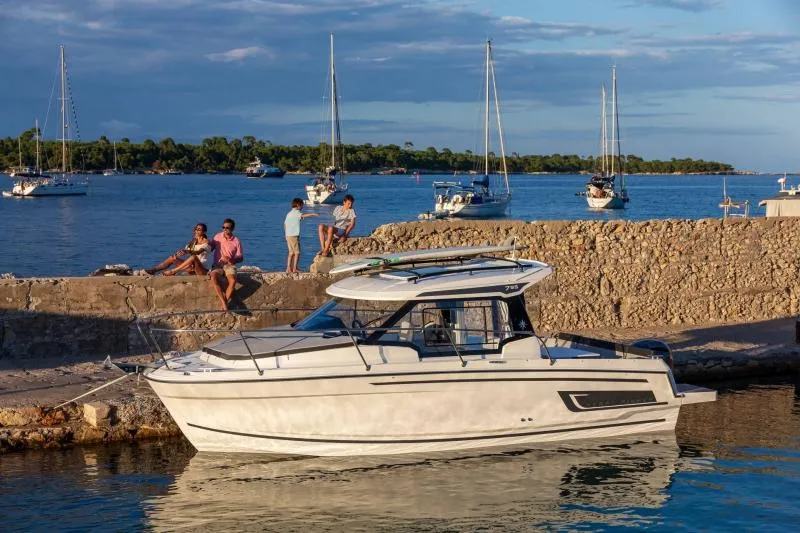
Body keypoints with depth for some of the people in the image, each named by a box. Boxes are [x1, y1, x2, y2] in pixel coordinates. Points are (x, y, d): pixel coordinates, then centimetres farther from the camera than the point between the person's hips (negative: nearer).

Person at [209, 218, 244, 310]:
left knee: (233, 281, -34)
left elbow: (241, 258, 5)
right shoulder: (217, 237, 10)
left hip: (229, 265, 0)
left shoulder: (236, 241, 5)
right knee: (213, 278, -34)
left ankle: (225, 302, -28)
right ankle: (224, 303, -41)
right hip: (217, 265, 0)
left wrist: (231, 259, -14)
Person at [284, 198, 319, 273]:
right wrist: (313, 214, -36)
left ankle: (289, 268, 8)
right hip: (294, 235, -9)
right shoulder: (296, 212, -8)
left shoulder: (289, 213, 18)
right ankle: (295, 268, -6)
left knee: (291, 252, 11)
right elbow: (303, 215, -29)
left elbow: (285, 224, 20)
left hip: (288, 235, 9)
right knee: (297, 252, -4)